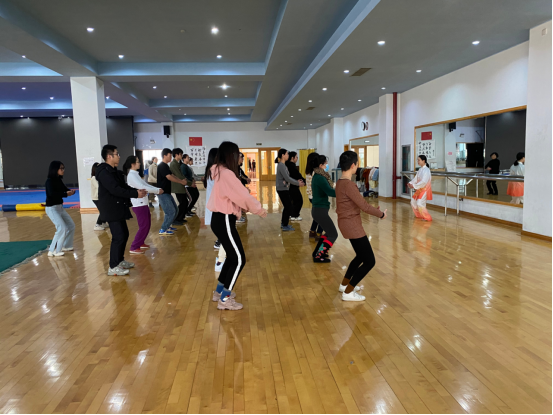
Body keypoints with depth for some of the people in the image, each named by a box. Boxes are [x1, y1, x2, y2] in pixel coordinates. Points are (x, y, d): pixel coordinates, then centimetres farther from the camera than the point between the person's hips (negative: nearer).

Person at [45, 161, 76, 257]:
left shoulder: (59, 180, 7)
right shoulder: (49, 181, -15)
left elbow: (65, 189, 8)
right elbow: (51, 194, -28)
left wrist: (71, 191, -14)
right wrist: (66, 194, -27)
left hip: (60, 207, 9)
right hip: (52, 208, -9)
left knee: (71, 225, 14)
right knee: (62, 228, -16)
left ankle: (66, 246, 29)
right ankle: (53, 251, -6)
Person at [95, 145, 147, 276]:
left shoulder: (114, 171, 13)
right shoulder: (104, 172, -19)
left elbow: (123, 186, 14)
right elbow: (115, 189, -26)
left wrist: (136, 191, -3)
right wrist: (135, 194, -23)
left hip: (117, 208, 10)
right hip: (111, 210, -10)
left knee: (124, 234, 16)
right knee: (118, 237, -9)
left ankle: (120, 260, 29)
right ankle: (113, 267, -1)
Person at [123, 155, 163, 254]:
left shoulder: (136, 174, 14)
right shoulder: (131, 176, -15)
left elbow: (146, 185, 14)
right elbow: (142, 187, -22)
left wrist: (158, 189, 2)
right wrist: (157, 191, -15)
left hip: (143, 204, 10)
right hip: (139, 205, -10)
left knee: (147, 225, 17)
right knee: (143, 227, -6)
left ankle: (140, 243, 31)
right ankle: (134, 248, 1)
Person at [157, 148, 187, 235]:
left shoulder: (165, 166, 16)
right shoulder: (162, 166, -16)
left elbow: (172, 176, 14)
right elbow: (170, 178, -23)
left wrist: (181, 180, 0)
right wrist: (181, 181, -14)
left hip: (167, 193, 10)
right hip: (162, 193, -10)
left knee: (174, 210, 14)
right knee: (171, 212, -10)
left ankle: (167, 226, 25)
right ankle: (163, 230, -1)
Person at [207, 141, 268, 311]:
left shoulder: (220, 171, 13)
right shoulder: (227, 174, -19)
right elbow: (243, 195, -15)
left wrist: (253, 207, 11)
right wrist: (259, 209, -1)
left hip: (221, 219, 10)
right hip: (224, 221, -10)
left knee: (232, 256, 19)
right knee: (239, 259, -4)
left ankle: (220, 291, 30)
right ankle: (225, 299, 3)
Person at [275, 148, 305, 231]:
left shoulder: (283, 165, 12)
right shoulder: (281, 166, -18)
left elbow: (287, 177, 17)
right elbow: (287, 178, -21)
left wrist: (297, 181, 11)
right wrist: (298, 183, -14)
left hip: (284, 189, 9)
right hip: (282, 189, -9)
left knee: (287, 207, 17)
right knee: (289, 207, -2)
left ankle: (283, 224, 27)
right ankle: (285, 226, 8)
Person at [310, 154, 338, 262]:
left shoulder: (317, 176, 11)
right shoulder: (320, 178, -19)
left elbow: (327, 191, 11)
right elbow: (330, 192, -23)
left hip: (318, 209, 10)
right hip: (320, 210, -10)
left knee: (329, 232, 21)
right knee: (333, 234, -1)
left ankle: (317, 252, 28)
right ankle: (318, 257, 4)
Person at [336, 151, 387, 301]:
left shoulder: (340, 182, 8)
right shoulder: (348, 184, -23)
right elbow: (363, 205, -20)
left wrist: (373, 209, 14)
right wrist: (381, 214, -4)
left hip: (348, 224, 10)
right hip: (352, 226, -10)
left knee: (361, 256, 25)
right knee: (369, 261, -1)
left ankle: (345, 284, 35)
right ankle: (348, 292, 6)